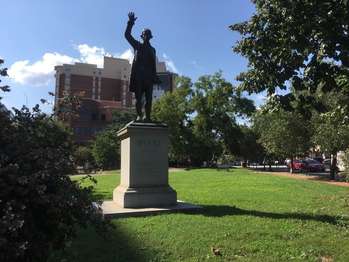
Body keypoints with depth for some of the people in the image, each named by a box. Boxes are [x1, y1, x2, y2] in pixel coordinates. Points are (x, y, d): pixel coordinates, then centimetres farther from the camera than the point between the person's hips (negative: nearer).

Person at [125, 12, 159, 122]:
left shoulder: (152, 49, 20)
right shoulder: (137, 45, 14)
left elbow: (154, 64, 17)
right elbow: (127, 35, 6)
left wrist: (155, 77, 9)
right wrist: (130, 23, -5)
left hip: (148, 76, 2)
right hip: (138, 75, -2)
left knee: (149, 97, -4)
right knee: (138, 96, -4)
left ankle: (147, 116, -3)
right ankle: (139, 115, -4)